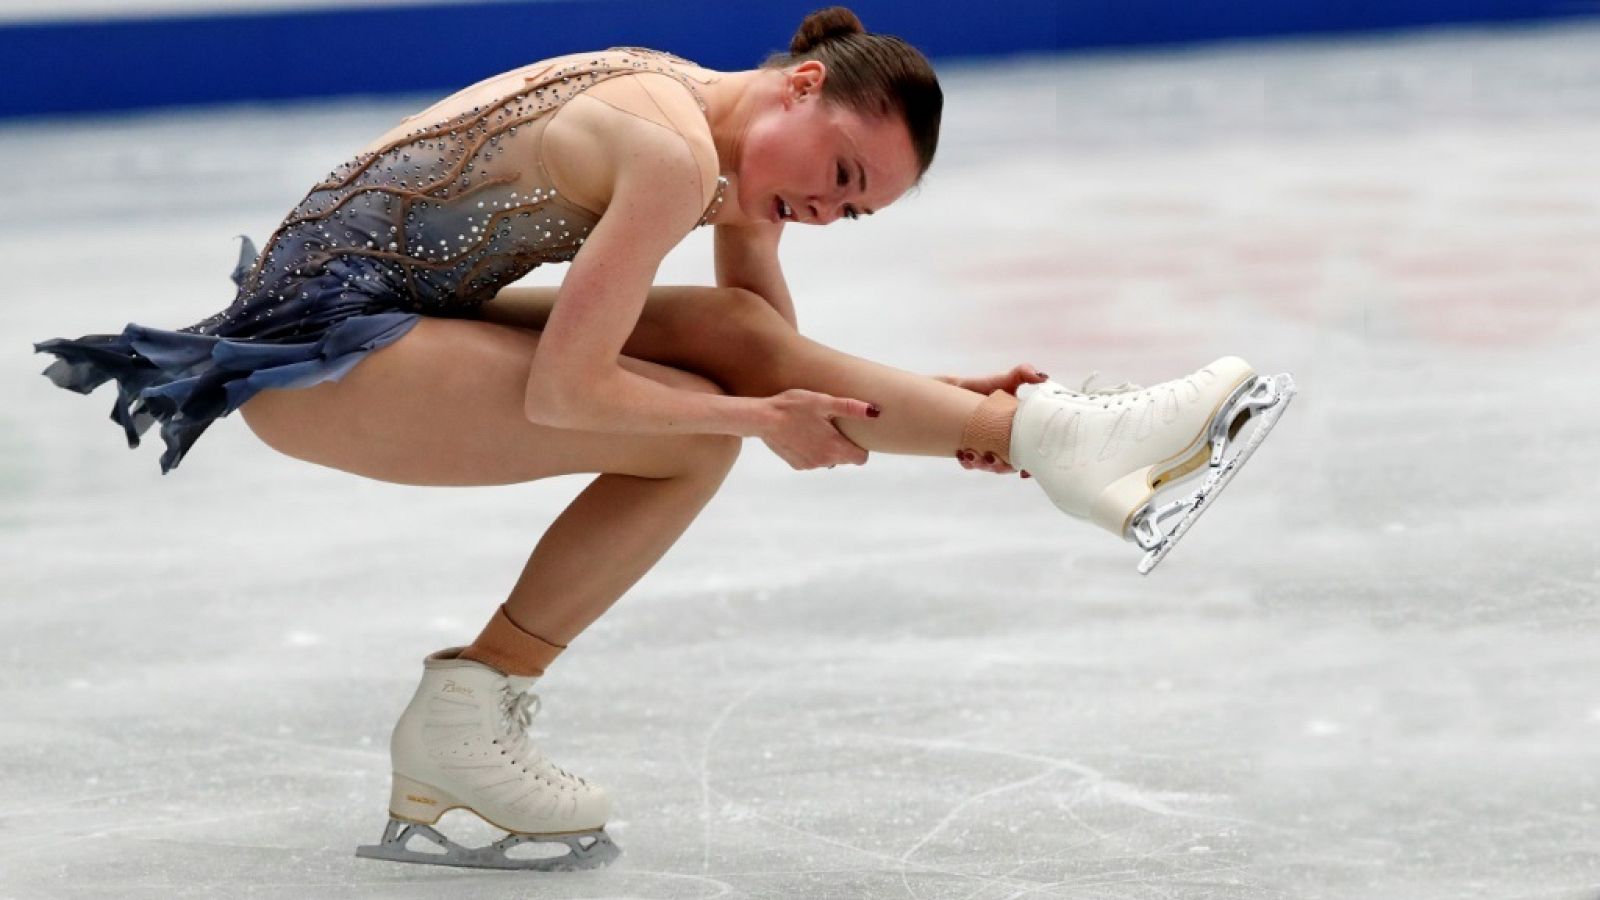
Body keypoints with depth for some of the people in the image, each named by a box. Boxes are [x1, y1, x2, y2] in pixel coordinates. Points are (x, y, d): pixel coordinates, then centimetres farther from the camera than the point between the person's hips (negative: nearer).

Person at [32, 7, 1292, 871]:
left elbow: (778, 370, 14)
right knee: (697, 433, -15)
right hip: (322, 338, -9)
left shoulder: (744, 146, 6)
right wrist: (763, 417, -16)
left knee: (739, 340, -1)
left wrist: (946, 400, 2)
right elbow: (563, 396, -24)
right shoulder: (677, 153, -23)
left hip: (401, 316, 9)